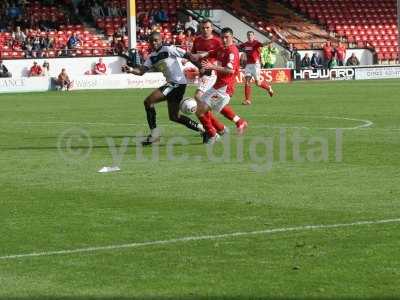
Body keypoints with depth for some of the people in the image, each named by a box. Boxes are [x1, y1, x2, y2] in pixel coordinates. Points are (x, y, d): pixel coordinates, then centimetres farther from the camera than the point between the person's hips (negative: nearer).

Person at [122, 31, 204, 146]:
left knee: (148, 101, -15)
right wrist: (130, 70, -14)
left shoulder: (169, 49, -9)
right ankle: (203, 129, 25)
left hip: (178, 83, -9)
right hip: (171, 84, 9)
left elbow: (188, 56, -9)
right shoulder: (152, 57, 14)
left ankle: (154, 133, -10)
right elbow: (141, 71, 7)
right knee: (174, 117, 15)